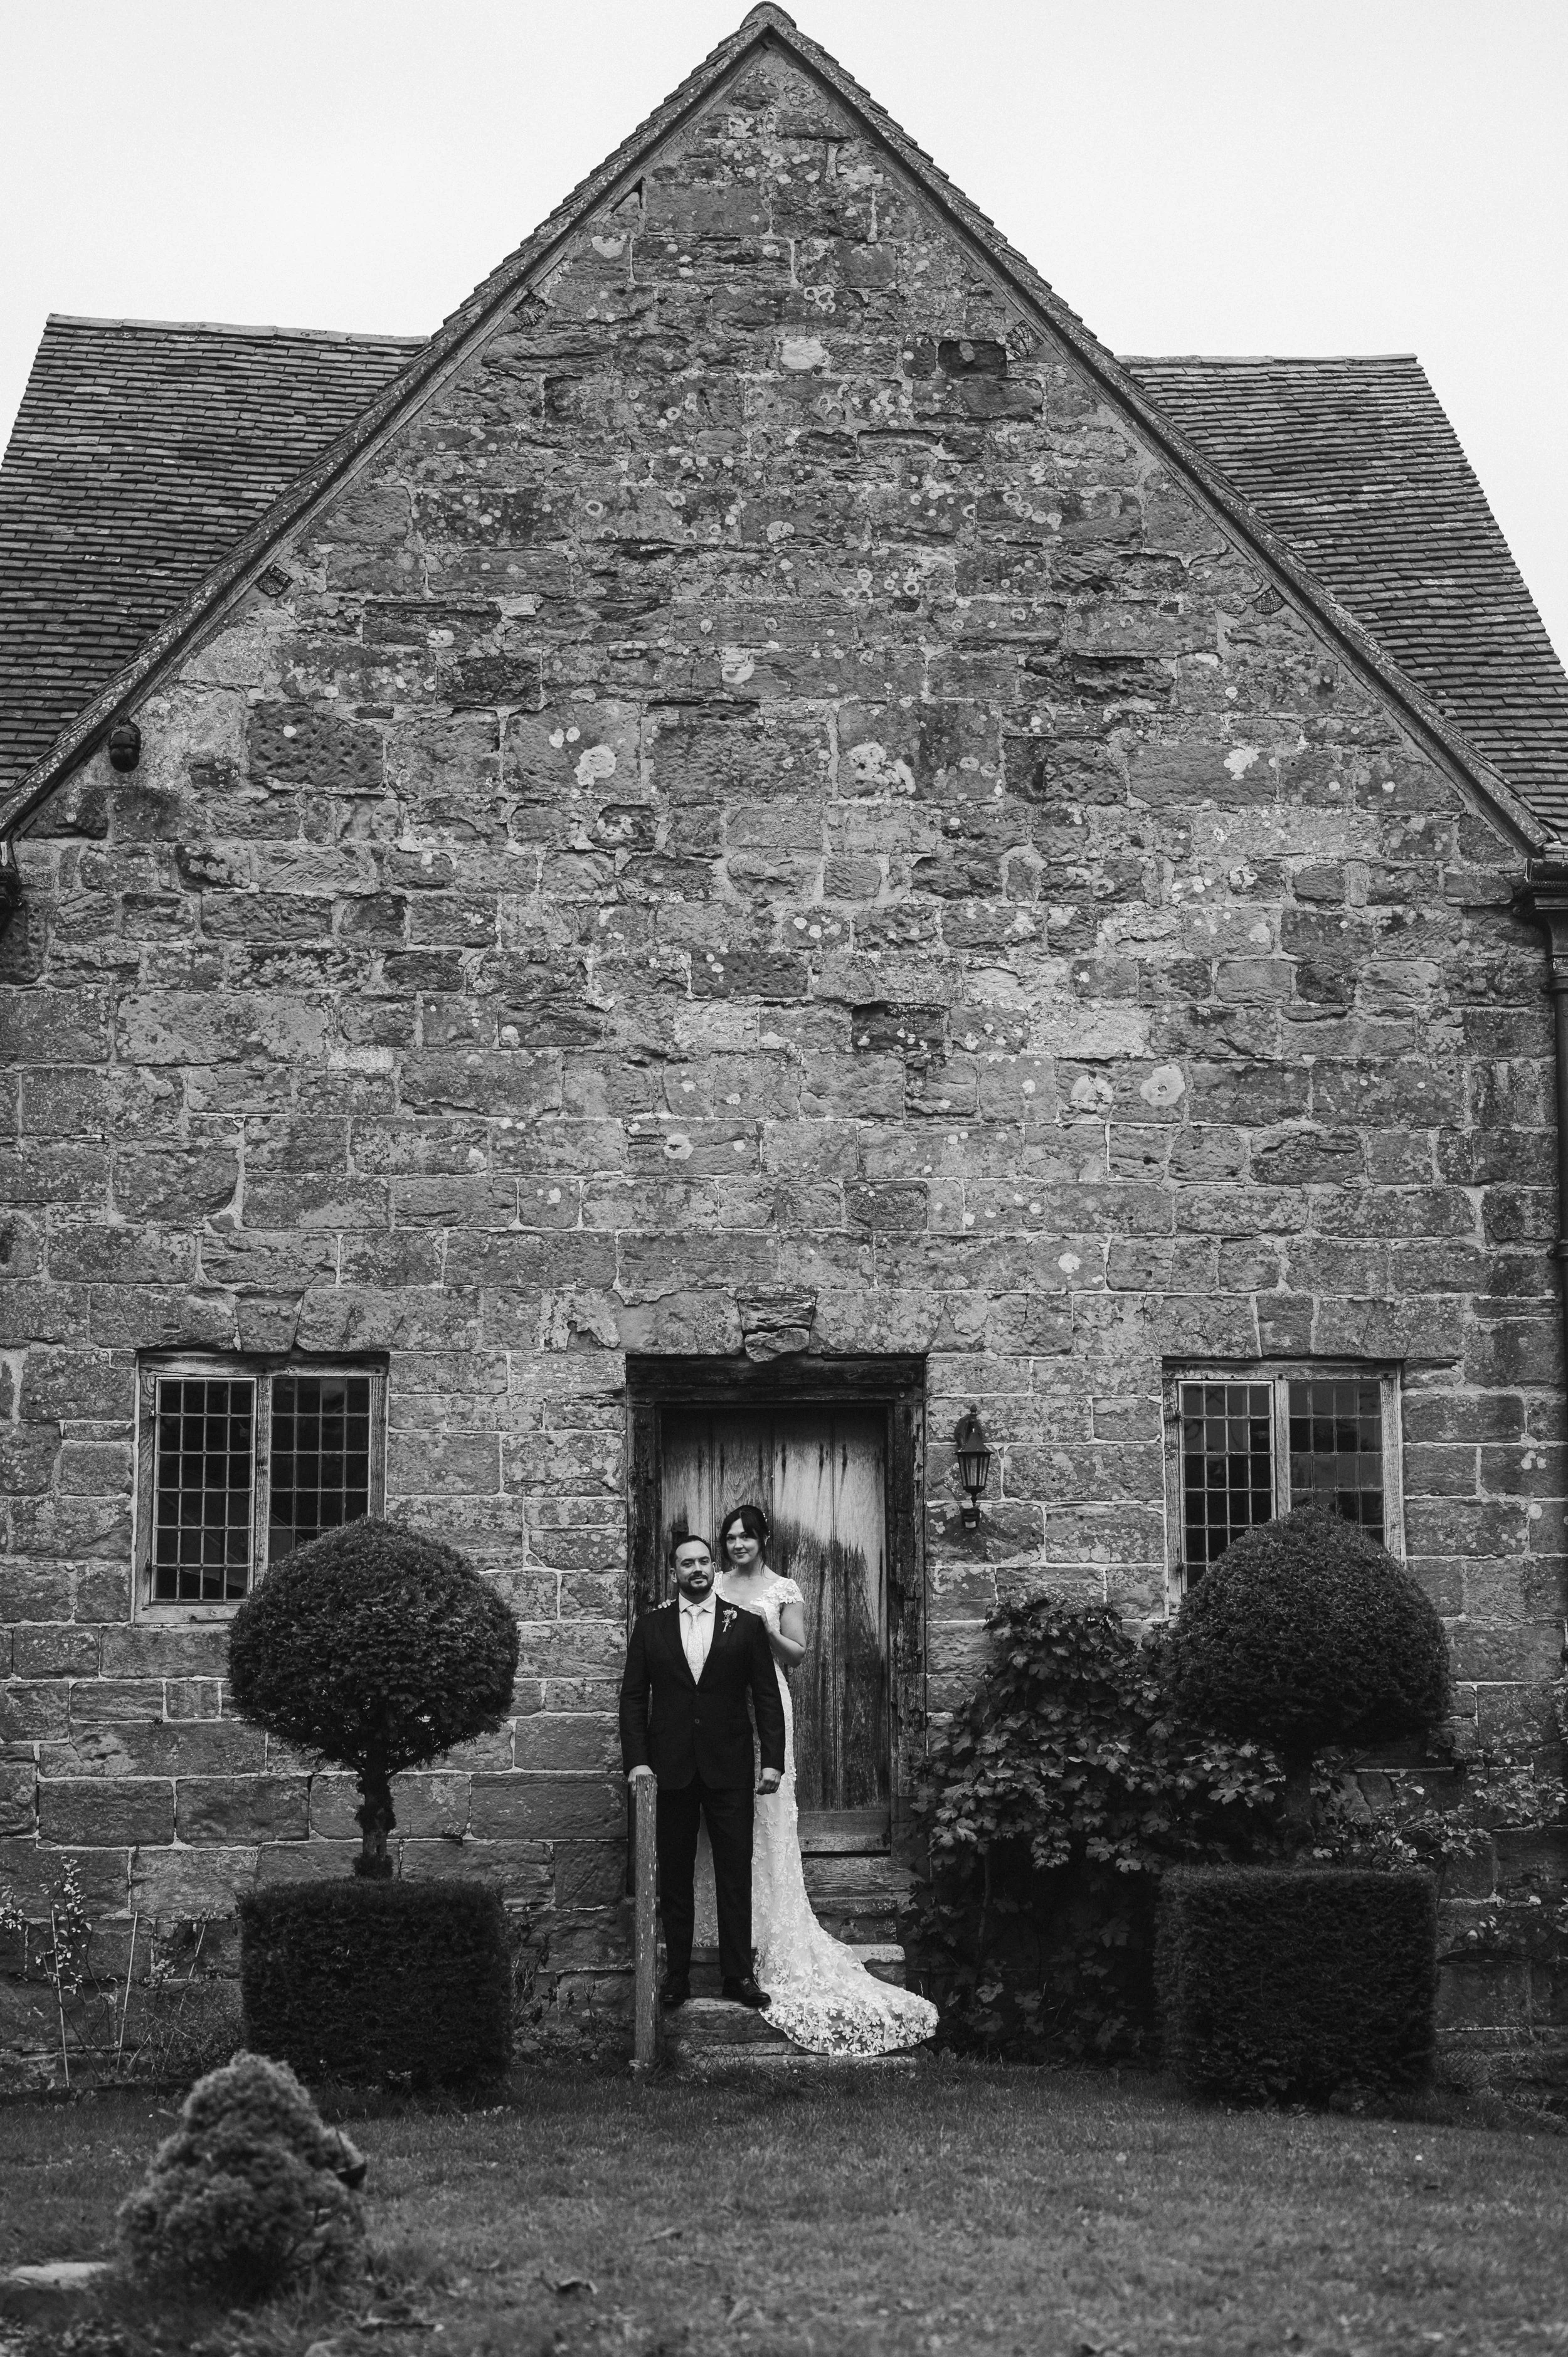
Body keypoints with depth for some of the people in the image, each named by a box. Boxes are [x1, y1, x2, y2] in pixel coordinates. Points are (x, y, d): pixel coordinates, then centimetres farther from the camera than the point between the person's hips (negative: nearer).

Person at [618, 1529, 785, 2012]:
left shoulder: (745, 1625, 5)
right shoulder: (651, 1625, 6)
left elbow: (767, 1697, 4)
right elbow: (633, 1697, 5)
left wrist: (773, 1759, -4)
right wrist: (636, 1759, -5)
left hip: (728, 1768, -1)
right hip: (670, 1768, 1)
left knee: (735, 1873, 0)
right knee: (673, 1876, 6)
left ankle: (738, 1974, 6)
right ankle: (676, 1975, 11)